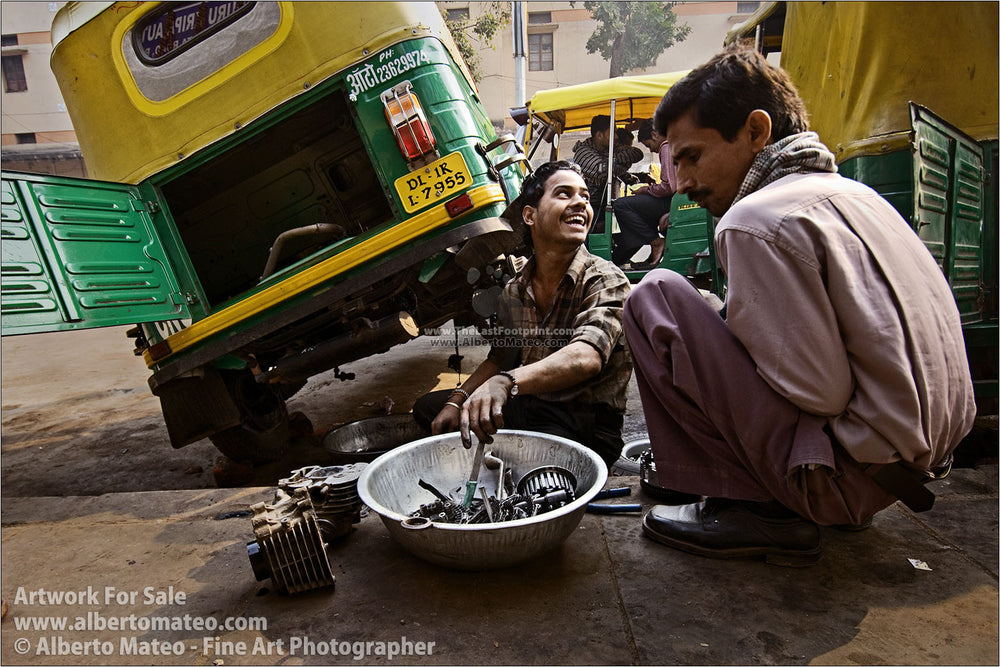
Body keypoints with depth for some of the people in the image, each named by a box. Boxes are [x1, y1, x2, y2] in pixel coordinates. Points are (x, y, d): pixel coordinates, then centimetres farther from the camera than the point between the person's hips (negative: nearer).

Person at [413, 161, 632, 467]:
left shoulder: (606, 280, -14)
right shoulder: (514, 291, 5)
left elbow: (586, 358, -33)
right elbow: (499, 359, 17)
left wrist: (504, 383, -49)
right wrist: (458, 401, 0)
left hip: (587, 427, -6)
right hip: (526, 408, 7)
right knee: (427, 407, 9)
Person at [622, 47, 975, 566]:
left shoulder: (754, 220, -17)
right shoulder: (852, 192, 11)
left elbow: (820, 390, -19)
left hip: (854, 471, -9)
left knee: (655, 296, -9)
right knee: (739, 315, 25)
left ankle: (751, 508, -5)